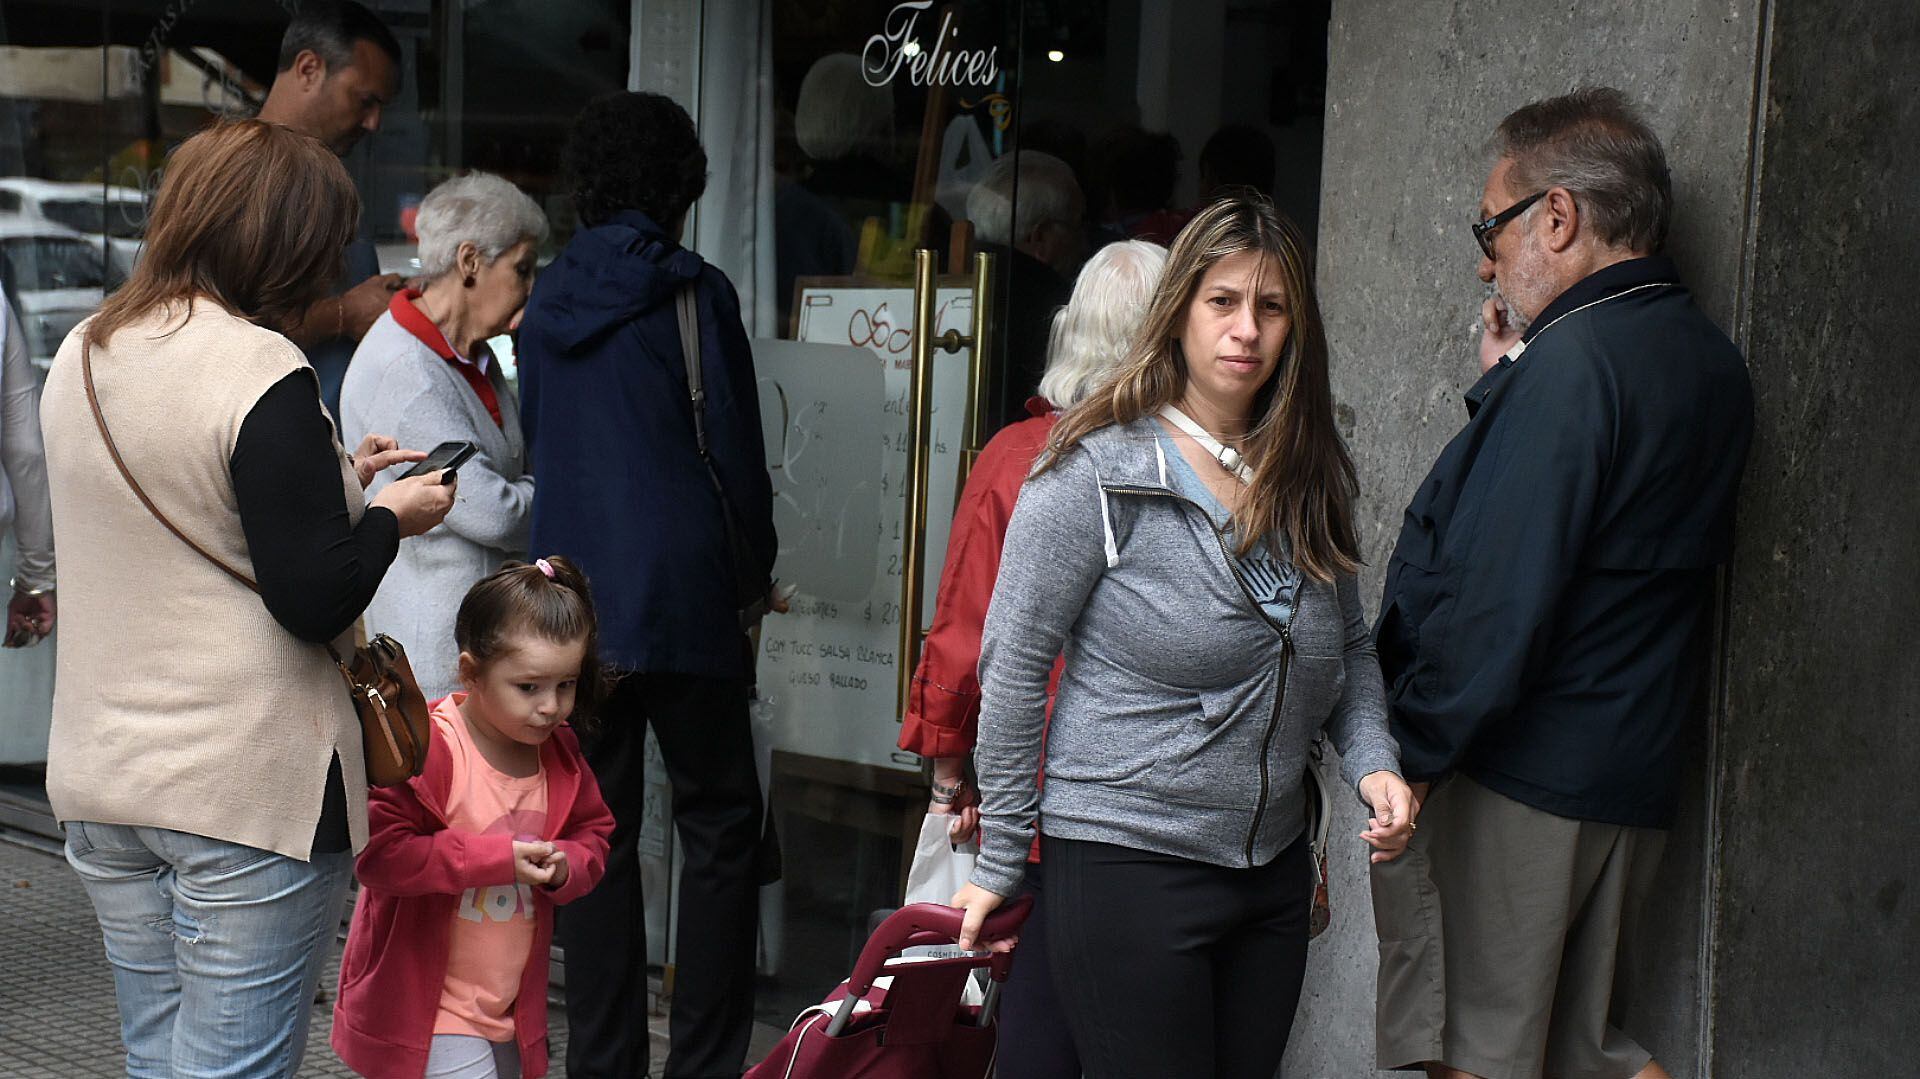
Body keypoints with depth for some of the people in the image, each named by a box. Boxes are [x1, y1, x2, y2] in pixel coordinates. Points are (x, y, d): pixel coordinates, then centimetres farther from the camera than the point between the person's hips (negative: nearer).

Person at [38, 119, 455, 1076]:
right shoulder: (266, 375, -18)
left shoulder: (81, 357, 7)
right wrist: (390, 515, 0)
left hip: (100, 775, 8)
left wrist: (334, 477, 17)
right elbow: (318, 601, -18)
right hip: (247, 789, -8)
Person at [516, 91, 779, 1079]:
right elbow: (734, 449, -6)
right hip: (684, 598, -4)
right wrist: (754, 573, 7)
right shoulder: (694, 293, -6)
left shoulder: (545, 303, 9)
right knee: (719, 823, 6)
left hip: (574, 599, 5)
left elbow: (537, 448, 15)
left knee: (595, 831, 9)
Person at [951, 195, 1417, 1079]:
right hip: (1127, 869, -6)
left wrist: (1372, 760, -2)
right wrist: (1000, 863, -7)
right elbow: (1013, 667, -10)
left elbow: (1348, 646, 17)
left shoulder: (1308, 479, 5)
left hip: (1275, 868, 6)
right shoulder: (1097, 475, -13)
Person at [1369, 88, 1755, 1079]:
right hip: (1630, 776, 9)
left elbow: (1498, 603, -22)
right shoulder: (1708, 361, 11)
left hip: (1511, 774, -9)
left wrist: (1408, 757, -15)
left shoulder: (1570, 361, -18)